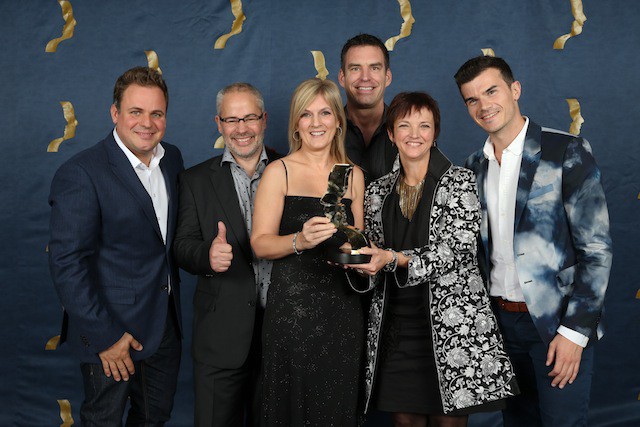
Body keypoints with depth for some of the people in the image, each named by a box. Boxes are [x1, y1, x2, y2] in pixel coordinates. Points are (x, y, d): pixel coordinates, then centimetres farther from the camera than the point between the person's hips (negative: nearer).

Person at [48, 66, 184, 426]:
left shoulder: (172, 158, 3)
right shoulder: (80, 174, -19)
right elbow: (67, 264, -21)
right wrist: (104, 336, -20)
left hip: (166, 326, 6)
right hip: (111, 332, -6)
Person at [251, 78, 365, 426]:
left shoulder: (353, 175, 11)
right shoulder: (279, 172, -1)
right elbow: (260, 243, -7)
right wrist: (300, 241, -25)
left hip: (343, 305, 3)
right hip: (293, 304, -3)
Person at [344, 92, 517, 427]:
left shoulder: (460, 182, -1)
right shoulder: (378, 191, 11)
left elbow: (456, 249, -13)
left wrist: (396, 259, -24)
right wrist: (359, 260, -9)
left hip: (451, 327, -3)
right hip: (394, 329, 3)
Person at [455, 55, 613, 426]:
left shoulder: (568, 152, -9)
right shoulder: (476, 166, 9)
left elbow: (597, 249, -12)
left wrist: (574, 331, -16)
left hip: (557, 322, -5)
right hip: (501, 320, 6)